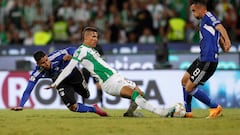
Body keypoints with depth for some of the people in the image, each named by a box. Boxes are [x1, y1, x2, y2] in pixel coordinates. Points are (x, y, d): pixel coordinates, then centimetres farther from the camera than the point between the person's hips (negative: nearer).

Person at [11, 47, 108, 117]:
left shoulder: (55, 57, -37)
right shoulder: (37, 73, -34)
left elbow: (72, 50, -27)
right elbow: (28, 90, -33)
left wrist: (70, 55, -51)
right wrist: (21, 106, -44)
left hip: (73, 74, 0)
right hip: (62, 82, 0)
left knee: (86, 95, 23)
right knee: (73, 107, -14)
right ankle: (94, 109, 12)